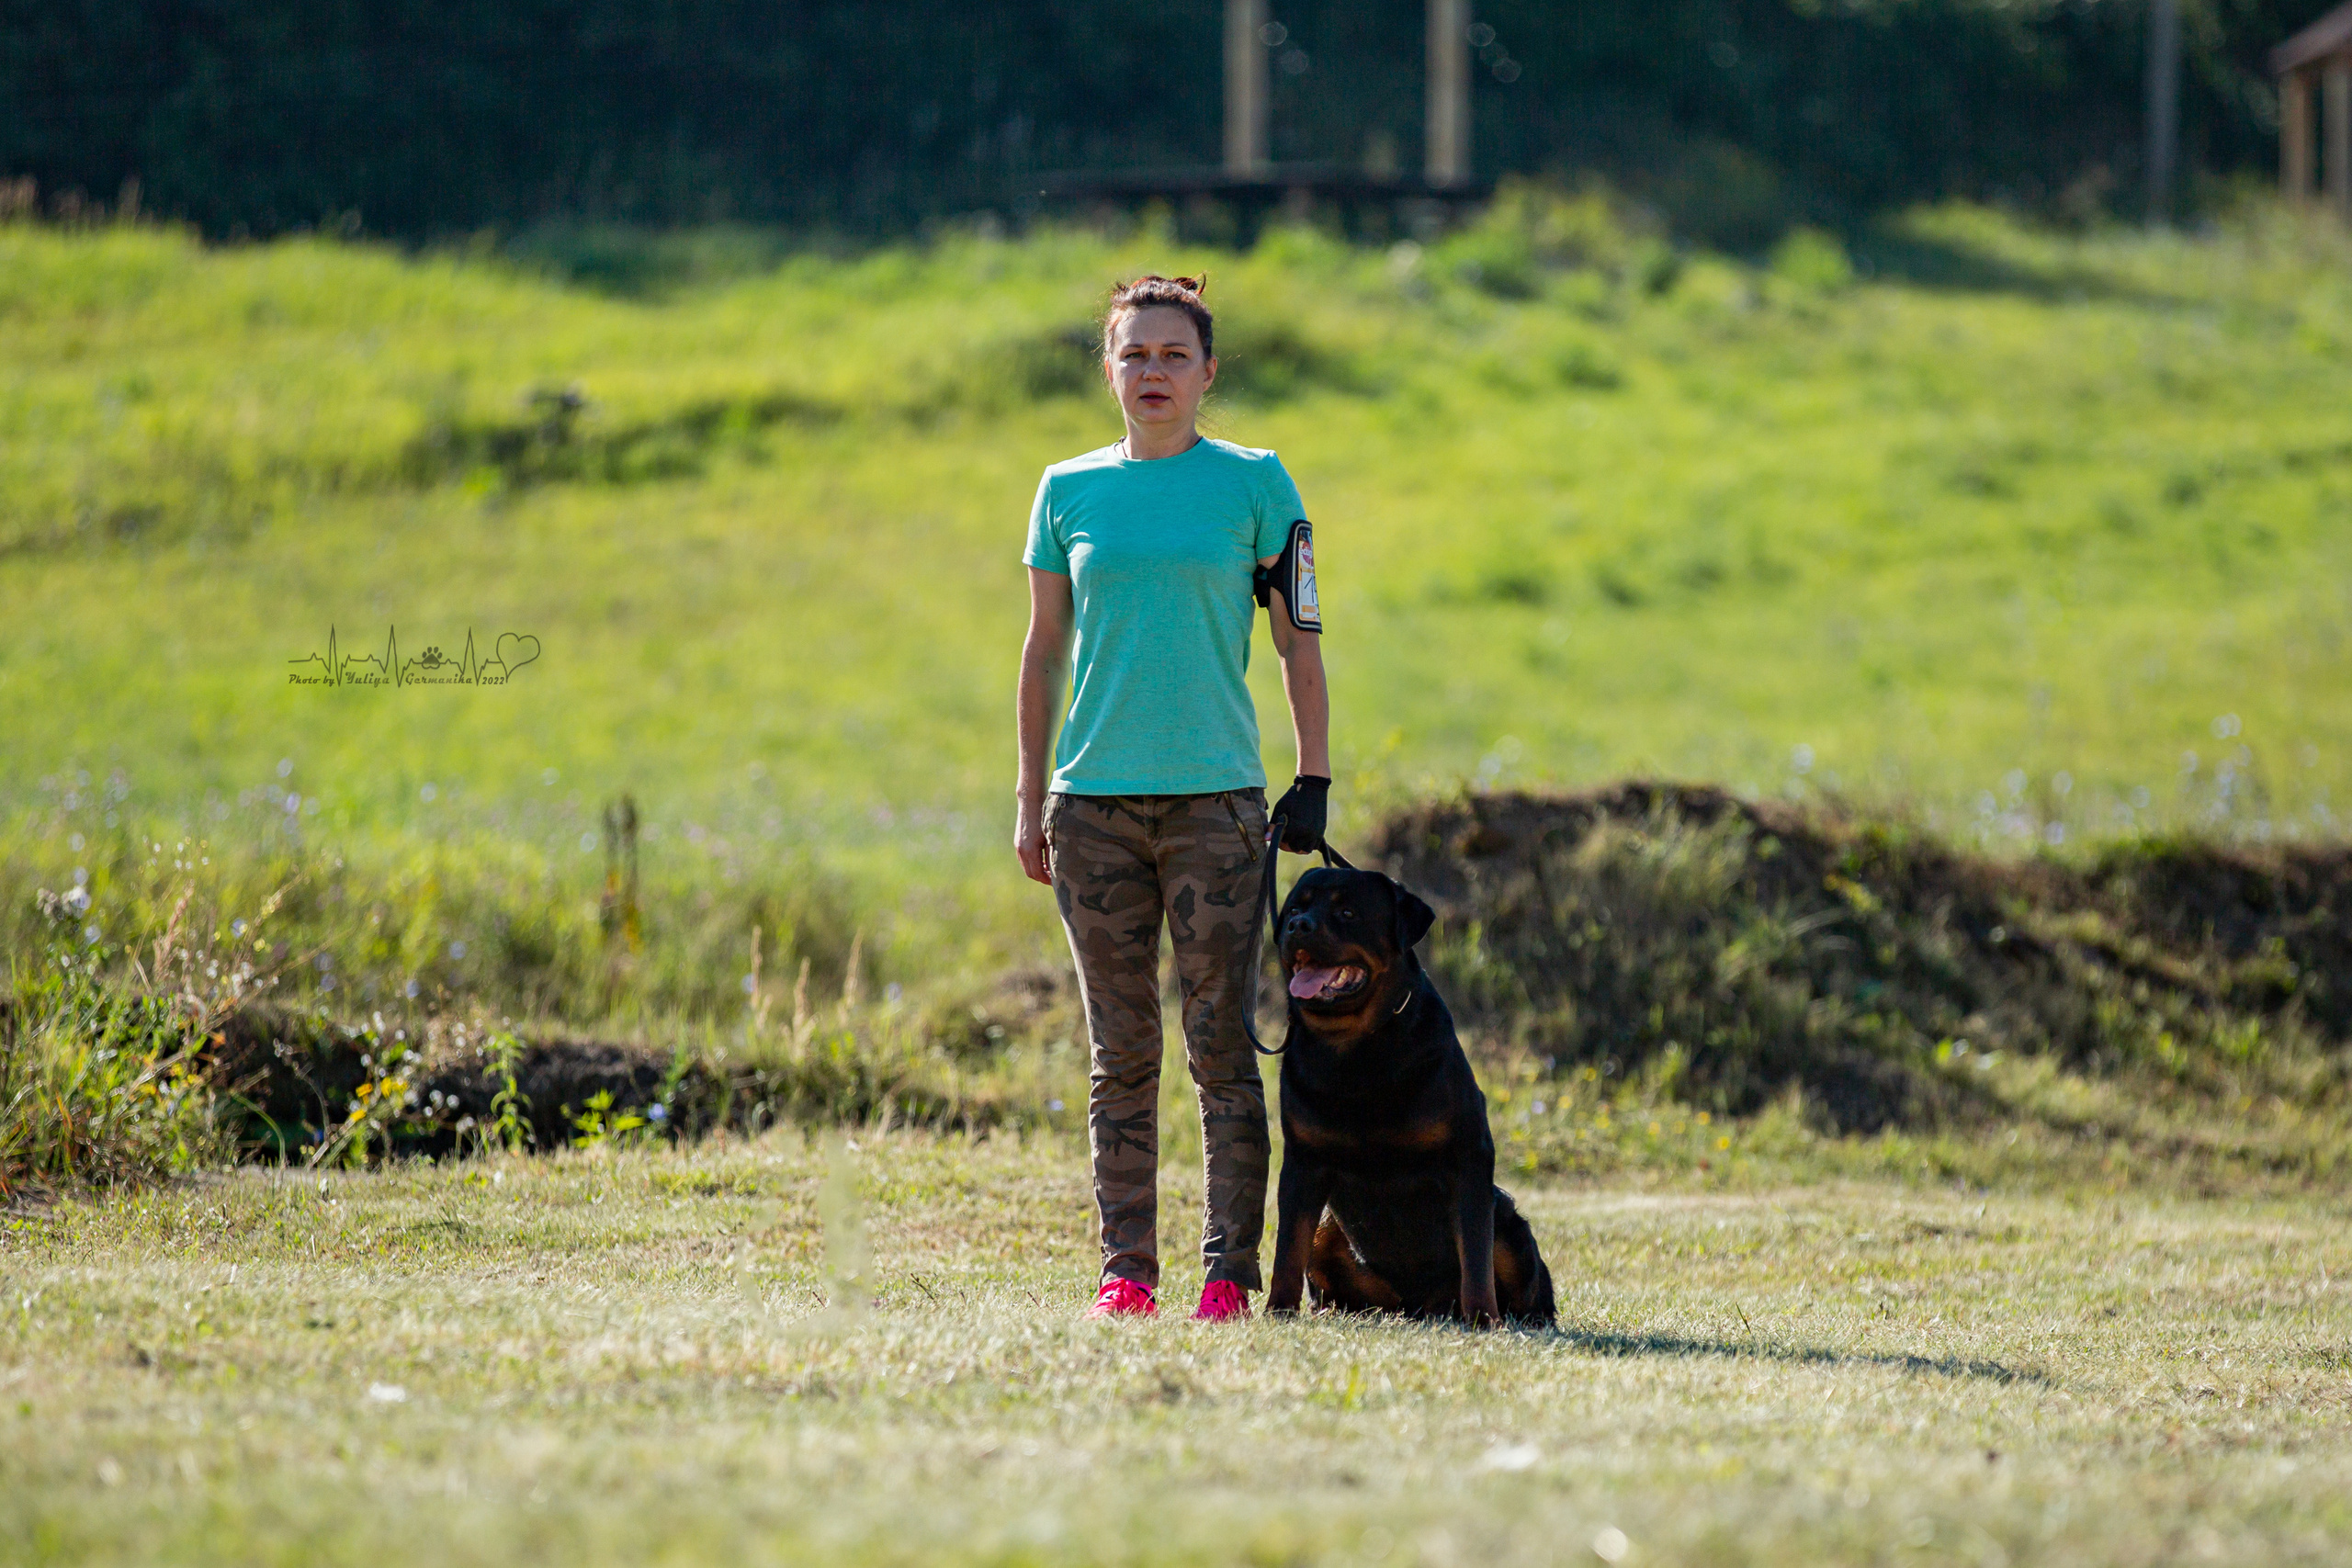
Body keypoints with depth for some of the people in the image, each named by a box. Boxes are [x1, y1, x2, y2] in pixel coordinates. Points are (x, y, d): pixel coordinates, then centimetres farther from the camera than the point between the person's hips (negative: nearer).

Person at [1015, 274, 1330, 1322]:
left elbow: (1299, 641, 5)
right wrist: (1031, 799, 11)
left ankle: (1229, 1271, -1)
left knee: (1220, 1046, -4)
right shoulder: (1070, 491, 9)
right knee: (1122, 1051, 5)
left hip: (1215, 796, -2)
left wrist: (1314, 780, -1)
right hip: (1095, 802, 2)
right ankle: (1126, 1269, 8)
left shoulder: (1253, 484, 3)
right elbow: (1045, 648, 14)